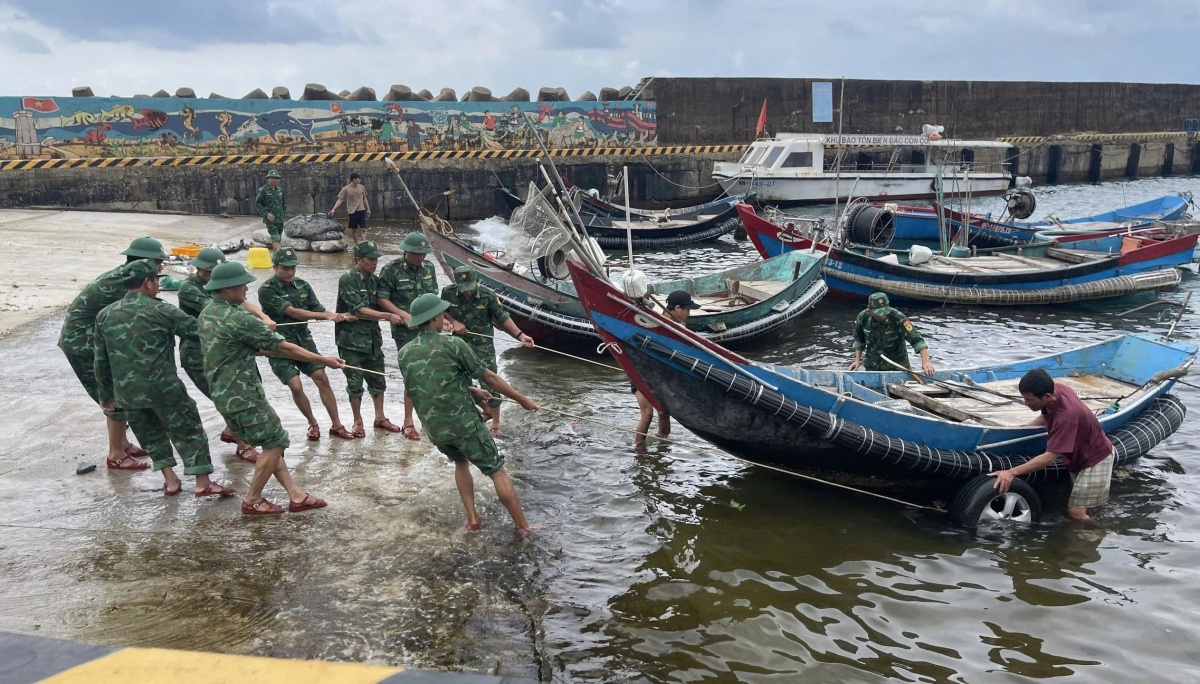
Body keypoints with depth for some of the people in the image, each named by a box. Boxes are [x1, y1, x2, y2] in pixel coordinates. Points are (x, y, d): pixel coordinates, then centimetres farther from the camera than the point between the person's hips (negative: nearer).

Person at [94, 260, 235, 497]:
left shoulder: (105, 315, 8)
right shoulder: (161, 310, -8)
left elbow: (101, 361, 13)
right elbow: (195, 330, -1)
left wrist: (105, 394, 22)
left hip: (126, 391, 5)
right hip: (163, 387, -5)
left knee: (151, 434, 21)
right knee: (188, 430, 5)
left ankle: (170, 480, 23)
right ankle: (203, 483, 5)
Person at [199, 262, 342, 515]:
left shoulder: (206, 314, 8)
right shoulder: (238, 319, -20)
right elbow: (283, 347, -18)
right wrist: (324, 360, -11)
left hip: (224, 393, 10)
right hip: (243, 395, -10)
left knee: (271, 442, 13)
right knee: (275, 442, 2)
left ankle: (296, 495, 14)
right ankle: (252, 501, 9)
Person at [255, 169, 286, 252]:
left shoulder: (280, 190, 10)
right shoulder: (262, 190, -7)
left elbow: (284, 203, 20)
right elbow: (257, 203, -6)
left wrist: (284, 215, 13)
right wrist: (266, 214, -16)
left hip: (280, 219, 6)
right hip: (270, 219, -6)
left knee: (278, 239, 10)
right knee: (276, 239, -14)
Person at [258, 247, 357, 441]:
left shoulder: (302, 285, 3)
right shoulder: (267, 290, -15)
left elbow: (318, 310, 4)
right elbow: (291, 312, -23)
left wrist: (341, 316, -17)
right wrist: (327, 315, -27)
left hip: (304, 340, 5)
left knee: (322, 378, 0)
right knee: (296, 386, -10)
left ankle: (336, 425, 8)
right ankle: (313, 424, 13)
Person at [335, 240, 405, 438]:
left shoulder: (374, 280, 7)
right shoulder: (348, 279, -13)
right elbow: (359, 310, -19)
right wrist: (388, 316, -19)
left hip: (372, 337, 6)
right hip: (351, 338, -6)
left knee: (378, 379, 13)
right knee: (355, 382, 3)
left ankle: (380, 417, 27)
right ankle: (358, 422, 16)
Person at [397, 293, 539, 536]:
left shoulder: (404, 354, 5)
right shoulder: (452, 344, -10)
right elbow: (489, 377, -6)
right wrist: (522, 399, 4)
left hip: (434, 430, 5)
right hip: (464, 423, -5)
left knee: (460, 462, 30)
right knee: (497, 471, 6)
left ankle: (472, 518, 22)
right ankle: (522, 527, 7)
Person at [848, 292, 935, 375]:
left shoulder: (897, 318, -26)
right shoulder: (863, 318, -15)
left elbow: (916, 339, -27)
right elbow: (859, 340, 4)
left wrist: (925, 362, -36)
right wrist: (857, 361, -2)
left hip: (897, 365, -2)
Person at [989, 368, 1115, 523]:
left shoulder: (1066, 417, -41)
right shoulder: (1055, 389, -16)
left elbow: (1050, 457, -40)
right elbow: (1046, 416, 8)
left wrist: (1011, 472, -46)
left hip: (1095, 458, -8)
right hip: (1079, 454, 8)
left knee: (1076, 513, -12)